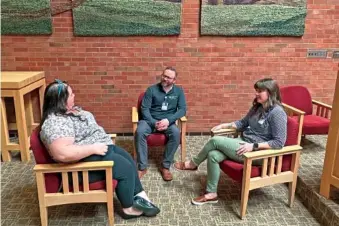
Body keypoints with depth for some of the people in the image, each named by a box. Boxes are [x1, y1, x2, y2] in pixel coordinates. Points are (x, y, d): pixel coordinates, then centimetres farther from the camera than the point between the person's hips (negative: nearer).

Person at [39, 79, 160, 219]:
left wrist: (102, 142, 7)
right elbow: (63, 154, -36)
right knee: (125, 168, -10)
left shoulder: (69, 110, 7)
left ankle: (139, 195, 22)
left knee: (129, 161, 11)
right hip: (86, 162, -11)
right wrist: (94, 148, -28)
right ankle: (129, 209, 9)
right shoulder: (55, 123, -25)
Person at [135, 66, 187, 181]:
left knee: (176, 133, -33)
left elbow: (182, 110, -3)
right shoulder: (151, 89, 1)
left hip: (168, 121, 1)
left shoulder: (178, 91, 6)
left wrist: (168, 120, -19)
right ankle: (142, 167, -20)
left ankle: (165, 166, -18)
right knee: (140, 132, -32)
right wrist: (154, 123, -19)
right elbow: (144, 108, -4)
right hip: (150, 120, 0)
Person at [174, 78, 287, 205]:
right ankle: (211, 194, -4)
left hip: (258, 152, -8)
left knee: (215, 141, -18)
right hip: (244, 142, 8)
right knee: (213, 155, -16)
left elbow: (279, 142, -20)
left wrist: (254, 146, -26)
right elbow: (243, 123, 22)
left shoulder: (277, 113, -16)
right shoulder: (257, 107, 10)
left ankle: (193, 164, 7)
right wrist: (224, 125, 8)